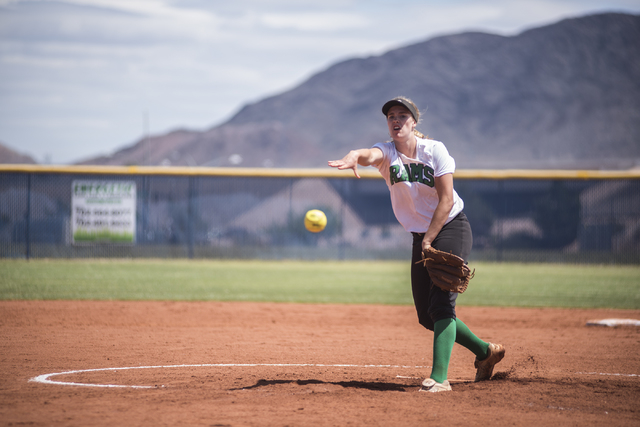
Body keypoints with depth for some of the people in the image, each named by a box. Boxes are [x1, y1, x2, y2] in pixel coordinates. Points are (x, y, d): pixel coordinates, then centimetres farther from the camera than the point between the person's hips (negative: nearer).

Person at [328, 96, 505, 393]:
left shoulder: (434, 150, -10)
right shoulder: (387, 152, -4)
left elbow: (446, 200, -13)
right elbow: (369, 155, -31)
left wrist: (429, 241, -19)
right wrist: (354, 156, -55)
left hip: (450, 228, -5)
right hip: (422, 236, 5)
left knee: (441, 303, -20)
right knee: (427, 316, 8)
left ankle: (439, 377, -25)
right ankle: (485, 351, 26)